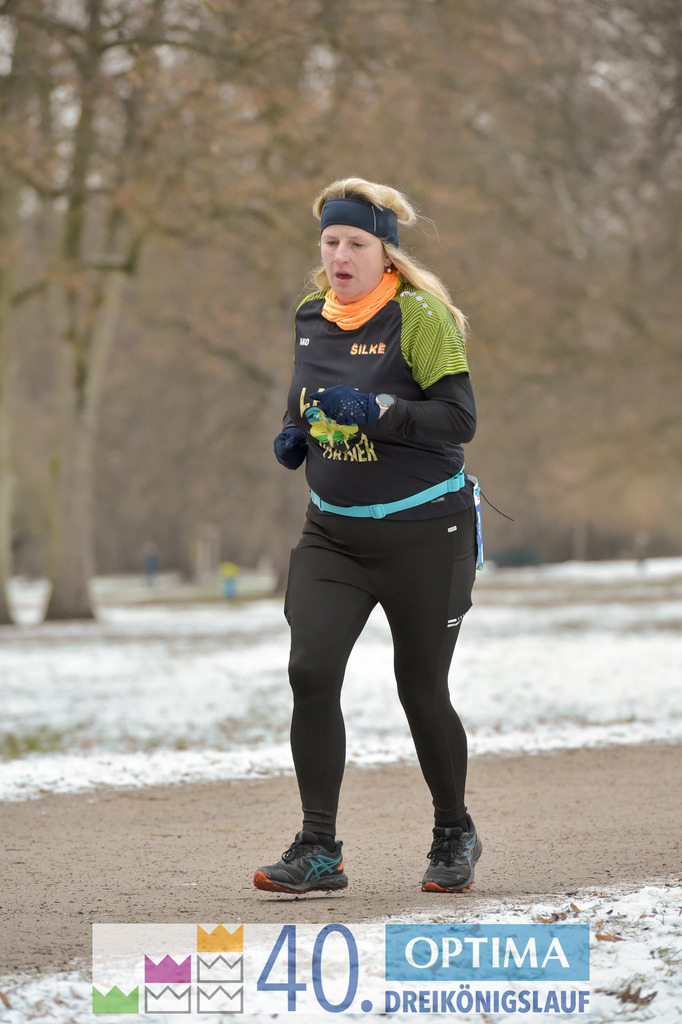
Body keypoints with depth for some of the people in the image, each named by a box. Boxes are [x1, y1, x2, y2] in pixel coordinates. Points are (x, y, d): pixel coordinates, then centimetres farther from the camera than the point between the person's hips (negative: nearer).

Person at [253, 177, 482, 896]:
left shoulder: (419, 316, -11)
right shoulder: (309, 318, 7)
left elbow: (459, 418, -17)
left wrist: (377, 411, -28)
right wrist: (295, 434, 3)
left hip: (423, 533, -5)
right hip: (332, 533, 5)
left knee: (422, 693, 4)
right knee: (310, 674, -12)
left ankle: (455, 835, 27)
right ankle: (318, 850, -5)